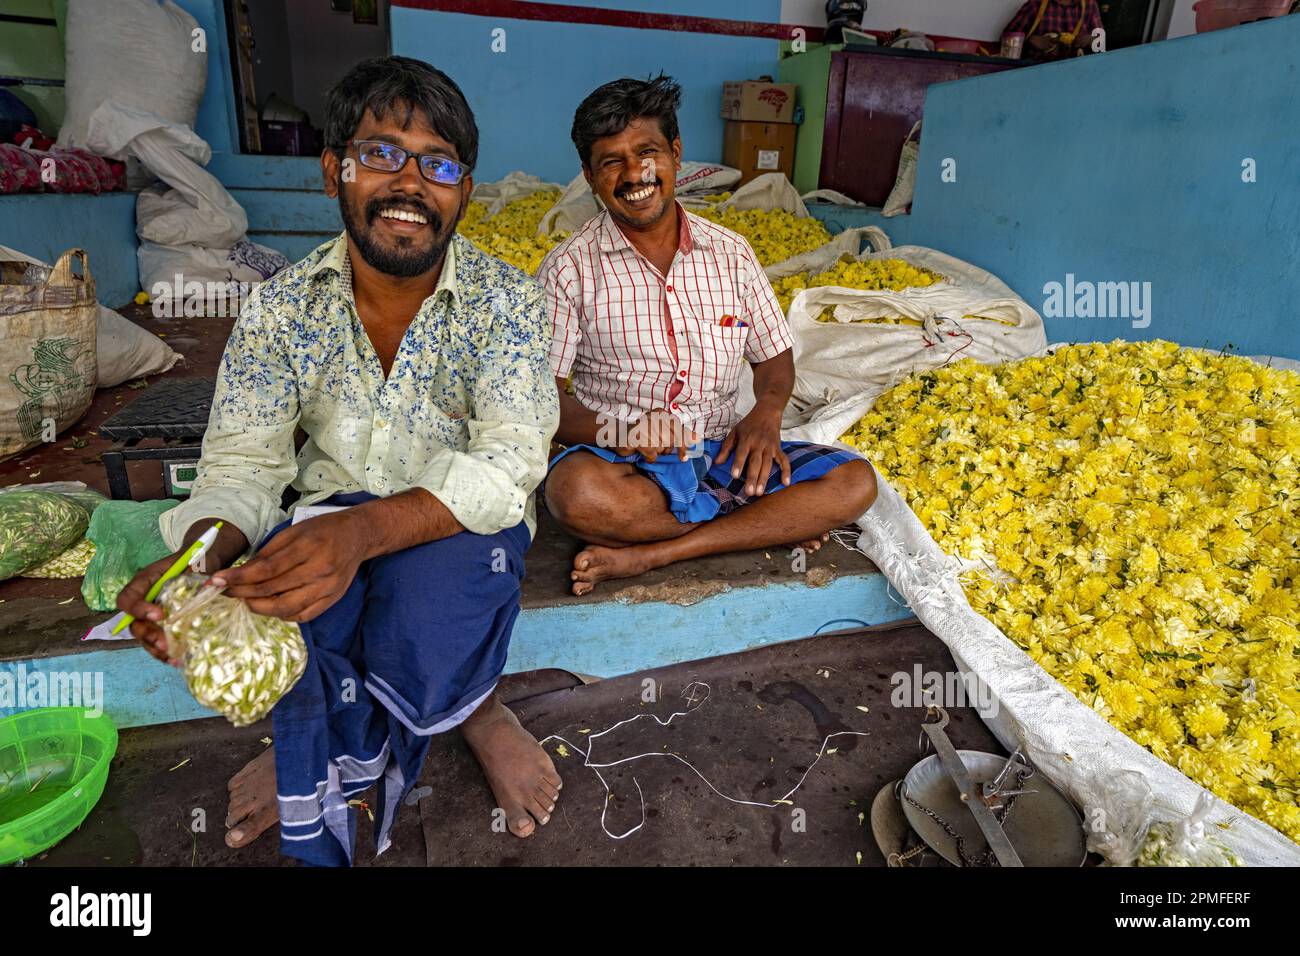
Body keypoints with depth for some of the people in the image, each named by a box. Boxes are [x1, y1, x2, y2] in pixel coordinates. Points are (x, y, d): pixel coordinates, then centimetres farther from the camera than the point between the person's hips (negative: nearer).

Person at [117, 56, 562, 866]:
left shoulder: (504, 299, -9)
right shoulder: (280, 308, -1)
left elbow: (509, 461, -21)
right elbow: (244, 466, -3)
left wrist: (365, 530, -37)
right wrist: (203, 552, -27)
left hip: (461, 523, -2)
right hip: (332, 518, 2)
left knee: (441, 577, -35)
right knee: (286, 586, -30)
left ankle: (322, 760, 0)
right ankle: (471, 711, -3)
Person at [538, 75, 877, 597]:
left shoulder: (730, 253, 8)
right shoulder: (569, 269, -1)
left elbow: (775, 355, 14)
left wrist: (767, 411, -9)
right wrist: (606, 429, -26)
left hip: (722, 451, 4)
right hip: (624, 460, -3)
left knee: (856, 481, -16)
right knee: (576, 492, -37)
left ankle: (644, 555, -21)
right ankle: (771, 523, -14)